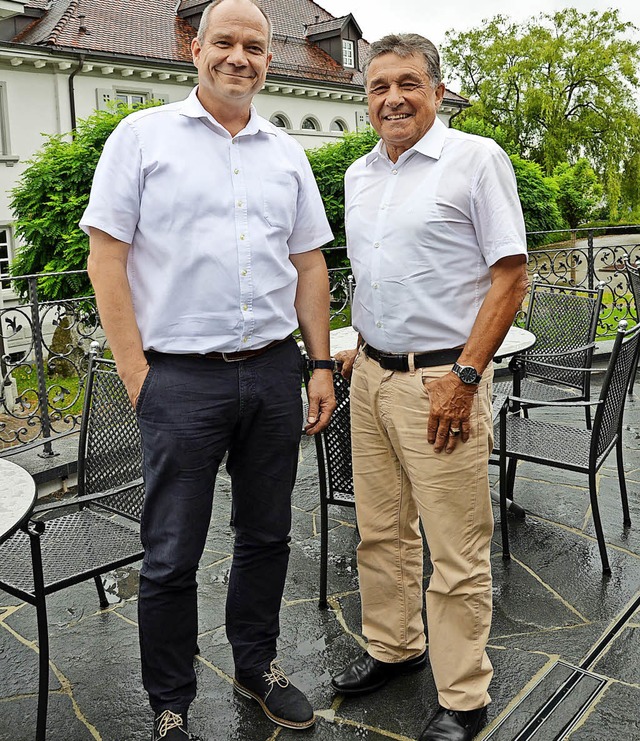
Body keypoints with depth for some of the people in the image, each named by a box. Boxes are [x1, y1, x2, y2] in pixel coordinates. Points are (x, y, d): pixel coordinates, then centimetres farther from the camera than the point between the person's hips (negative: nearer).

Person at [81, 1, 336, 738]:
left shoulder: (287, 154, 13)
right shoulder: (142, 136, 1)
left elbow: (309, 265, 15)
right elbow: (106, 258, -3)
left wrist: (321, 365, 8)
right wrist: (136, 373, -9)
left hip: (273, 373, 4)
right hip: (182, 379, -4)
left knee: (266, 535, 15)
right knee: (171, 555, 5)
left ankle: (256, 665, 37)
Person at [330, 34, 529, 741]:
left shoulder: (476, 159, -7)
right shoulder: (359, 174, 14)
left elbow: (510, 275, -11)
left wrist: (464, 376, -17)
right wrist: (363, 345, 16)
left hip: (440, 379, -6)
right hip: (371, 376, 7)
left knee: (456, 552, 2)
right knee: (380, 531, 17)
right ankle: (392, 647, 37)